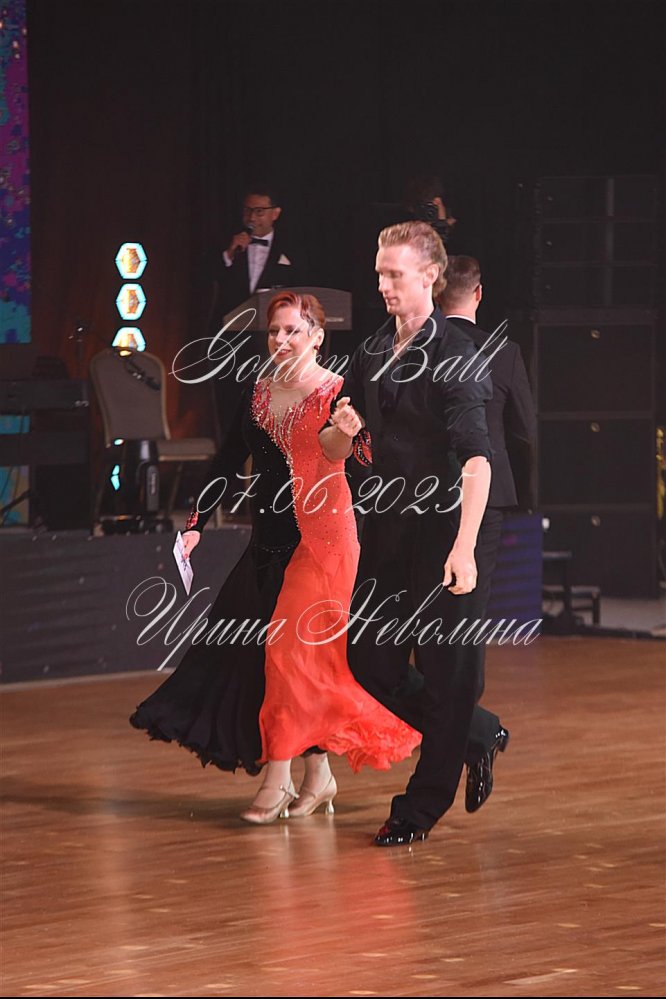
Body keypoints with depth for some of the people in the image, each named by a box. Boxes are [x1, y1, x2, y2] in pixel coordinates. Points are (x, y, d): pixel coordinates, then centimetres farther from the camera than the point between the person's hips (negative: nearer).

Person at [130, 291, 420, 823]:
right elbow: (228, 460, 14)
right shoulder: (259, 392, 10)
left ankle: (278, 778, -7)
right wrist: (196, 524, 7)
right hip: (271, 537, 7)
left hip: (321, 538, -6)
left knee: (295, 649, -10)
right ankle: (318, 775, 13)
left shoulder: (338, 391, -7)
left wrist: (349, 436, -40)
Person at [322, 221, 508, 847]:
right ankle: (477, 733, 29)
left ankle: (422, 806, 12)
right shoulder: (372, 354, 8)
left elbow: (477, 460, -24)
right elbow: (330, 450, 16)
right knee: (368, 660, 9)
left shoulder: (454, 355, -14)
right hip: (387, 529, 7)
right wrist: (340, 430, -9)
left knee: (442, 667, 1)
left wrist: (464, 547, -34)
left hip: (440, 530, -7)